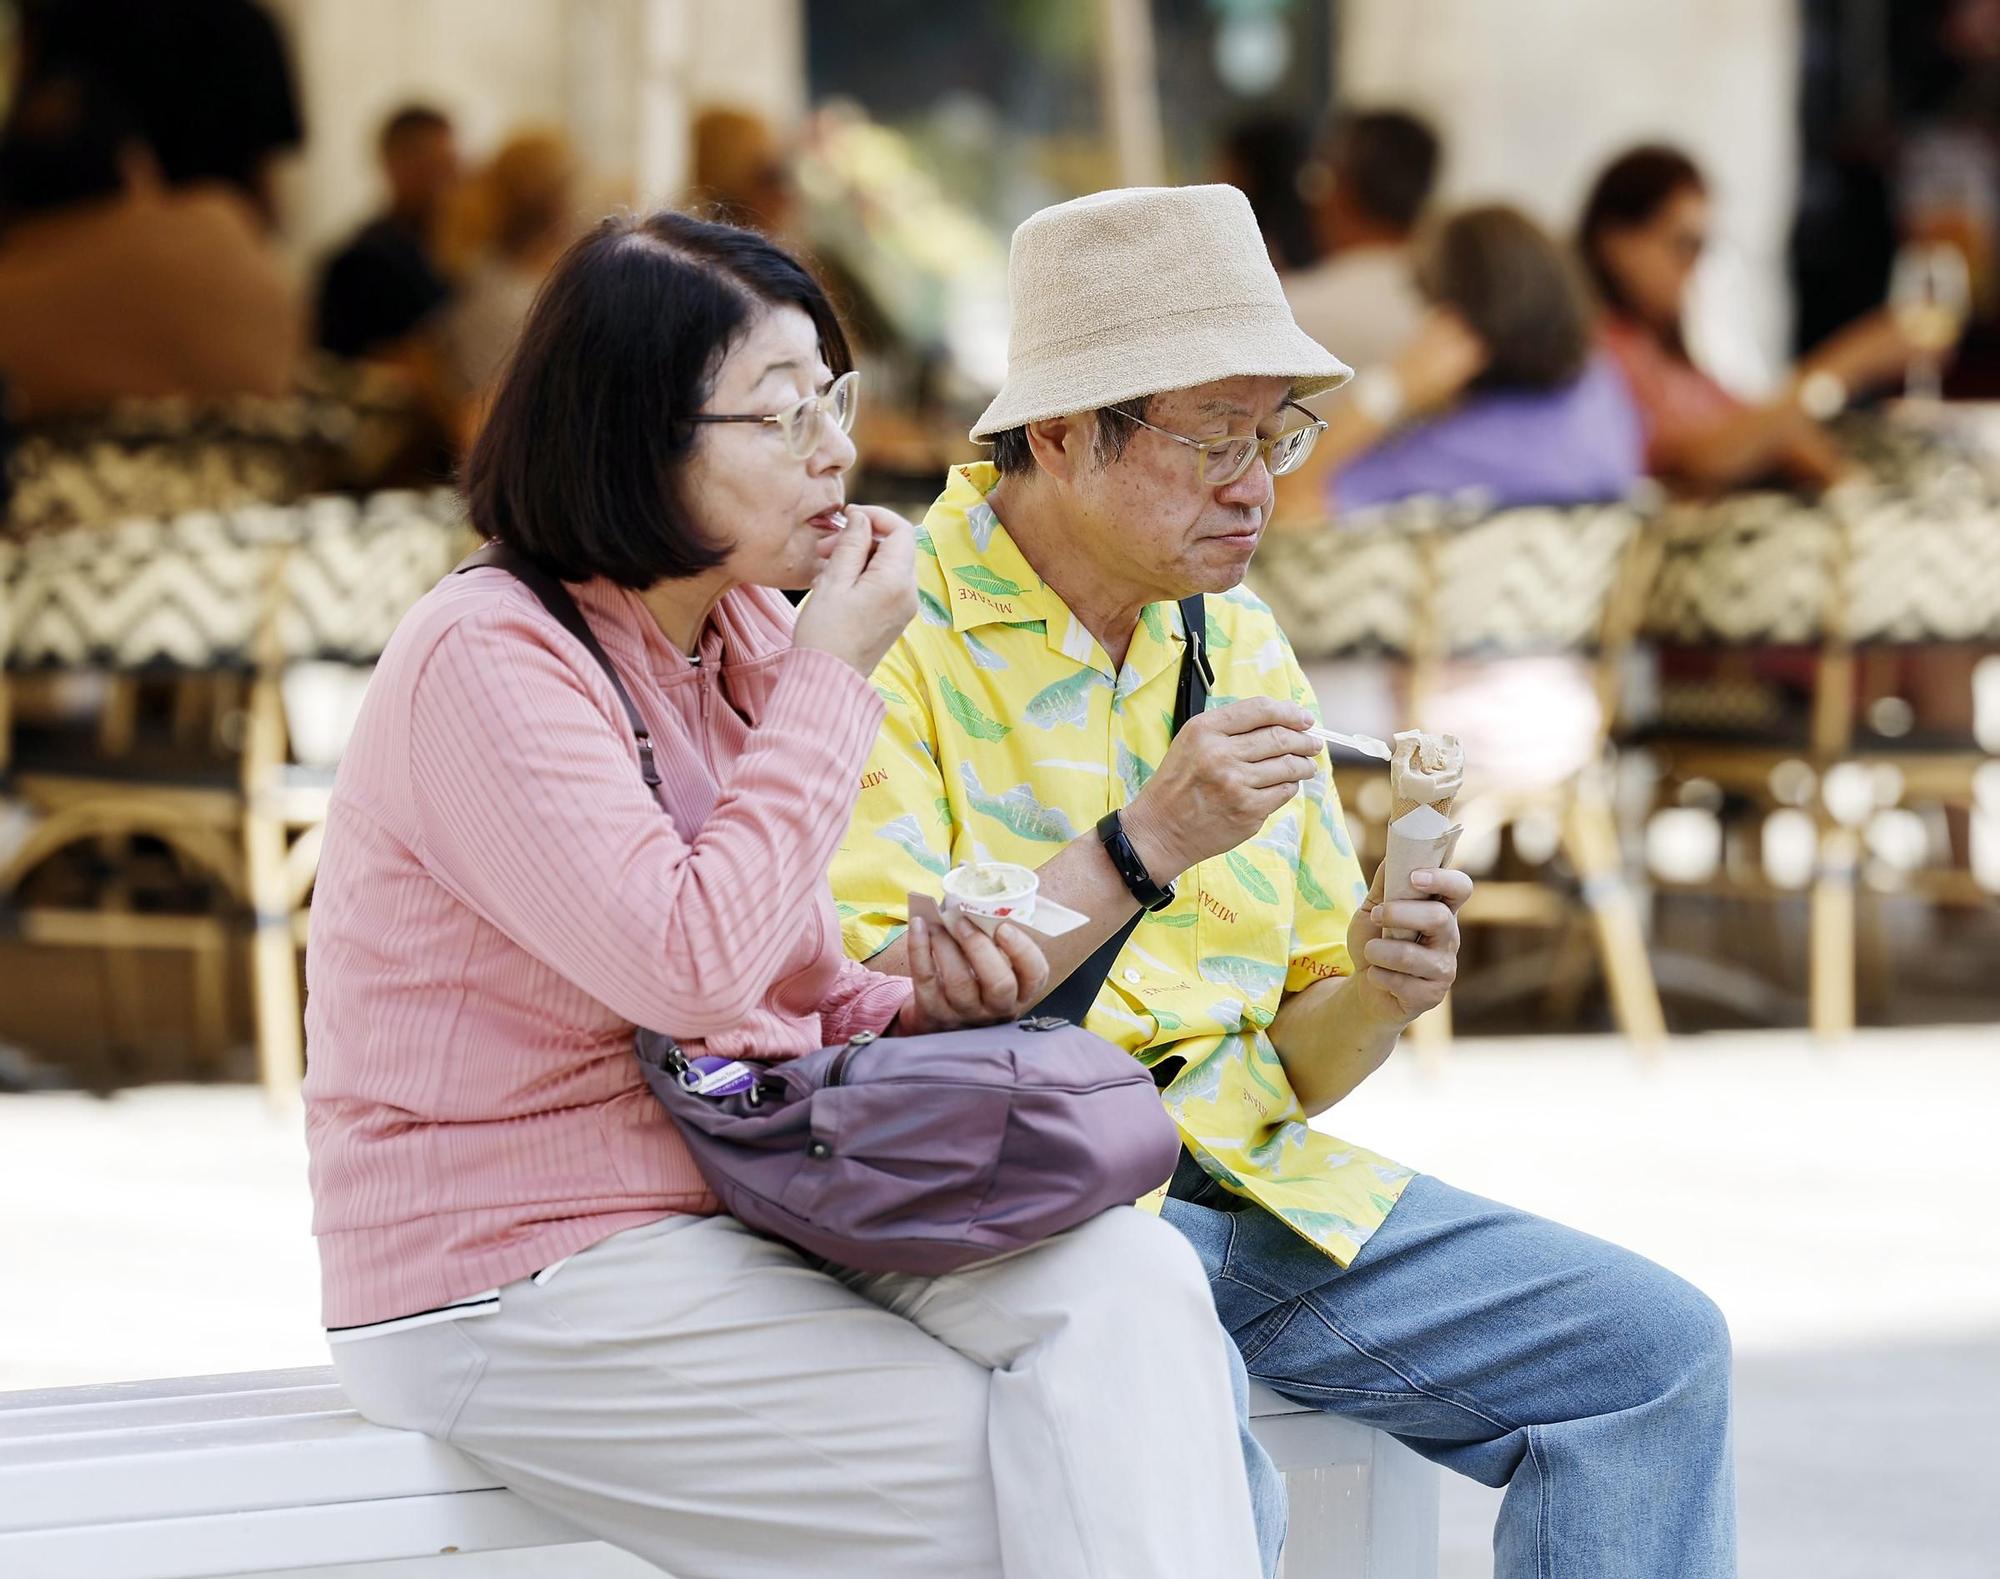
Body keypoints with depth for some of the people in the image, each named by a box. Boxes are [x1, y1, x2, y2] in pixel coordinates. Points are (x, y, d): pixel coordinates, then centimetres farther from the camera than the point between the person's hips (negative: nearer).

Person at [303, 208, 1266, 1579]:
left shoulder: (744, 636, 11)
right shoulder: (486, 659, -15)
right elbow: (689, 963, -25)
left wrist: (922, 1009, -4)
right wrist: (834, 676, -16)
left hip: (754, 1211, 7)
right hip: (529, 1287, -7)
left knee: (1127, 1283, -19)